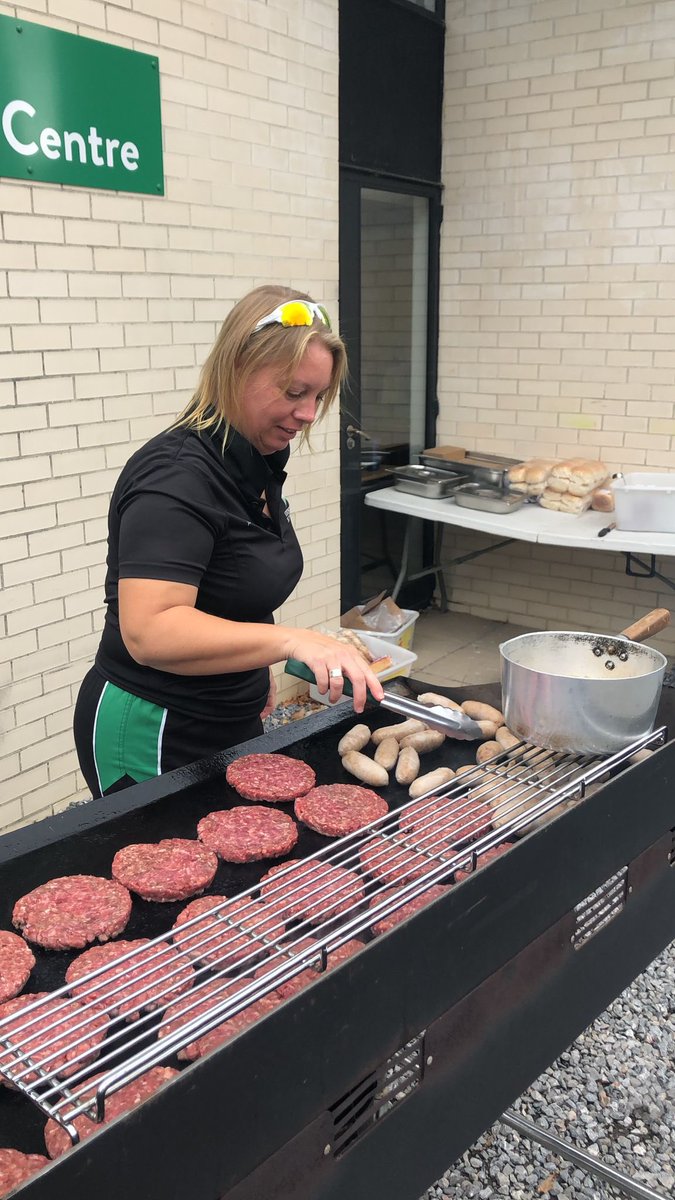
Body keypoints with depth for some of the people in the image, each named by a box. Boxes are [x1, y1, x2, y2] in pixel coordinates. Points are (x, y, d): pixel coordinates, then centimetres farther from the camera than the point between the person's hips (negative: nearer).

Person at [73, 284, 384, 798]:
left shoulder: (257, 464, 3)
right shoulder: (178, 476, -25)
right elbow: (149, 632, -36)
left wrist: (256, 670, 15)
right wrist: (292, 641, -44)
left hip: (230, 724, 9)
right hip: (153, 738, -9)